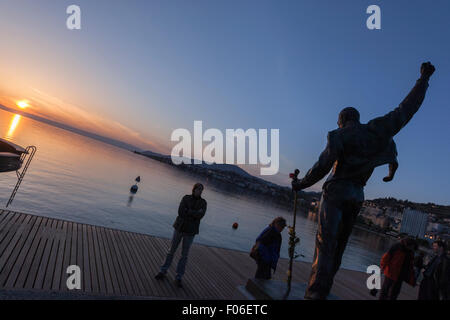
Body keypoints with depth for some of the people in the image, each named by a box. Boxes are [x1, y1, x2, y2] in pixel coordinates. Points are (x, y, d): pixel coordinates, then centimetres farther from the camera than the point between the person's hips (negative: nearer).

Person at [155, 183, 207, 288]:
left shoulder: (203, 202, -3)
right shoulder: (186, 198, -5)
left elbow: (200, 215, -19)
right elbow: (180, 212, -17)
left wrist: (187, 211, -19)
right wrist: (194, 213, -19)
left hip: (190, 231, 0)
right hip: (179, 227, 0)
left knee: (184, 255, 5)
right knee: (172, 250, 11)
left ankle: (178, 278, 17)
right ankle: (163, 271, 28)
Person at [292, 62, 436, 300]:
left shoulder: (339, 137, -10)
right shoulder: (379, 129, 6)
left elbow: (322, 167, -18)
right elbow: (408, 108, 15)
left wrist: (301, 184, -7)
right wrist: (424, 77, 27)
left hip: (336, 191, -6)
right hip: (357, 196, 6)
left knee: (325, 242, -9)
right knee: (339, 244, 13)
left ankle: (316, 293, -15)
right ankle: (324, 288, 20)